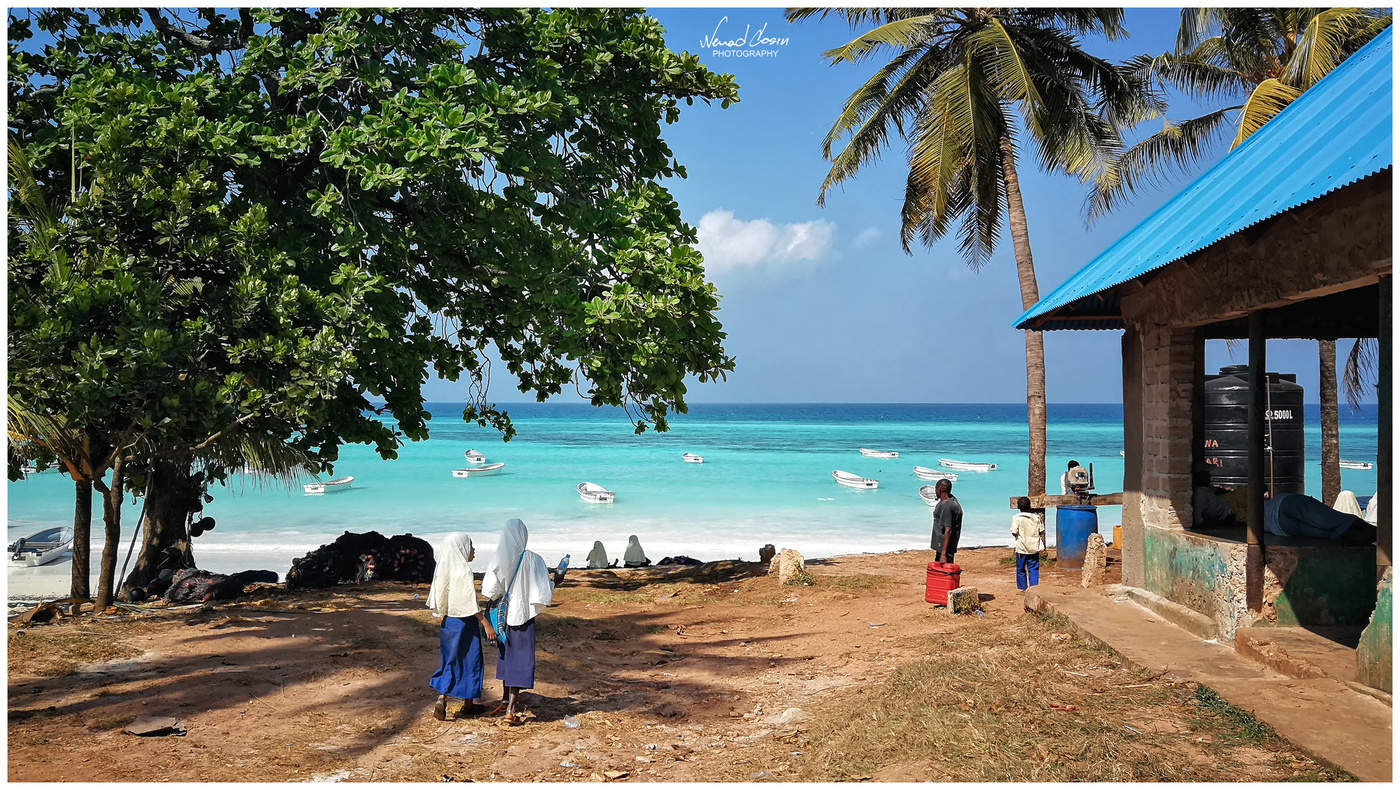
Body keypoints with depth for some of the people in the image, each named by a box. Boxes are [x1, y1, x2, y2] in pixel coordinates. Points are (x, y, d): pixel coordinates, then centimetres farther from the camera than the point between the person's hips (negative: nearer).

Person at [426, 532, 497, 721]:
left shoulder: (443, 569, 6)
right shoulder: (463, 570, -17)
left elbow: (437, 598, 10)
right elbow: (471, 601, -20)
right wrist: (486, 624, -17)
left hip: (448, 621, 7)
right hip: (465, 621, -7)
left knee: (451, 661, 14)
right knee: (470, 662, 6)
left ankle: (441, 700, 1)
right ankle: (467, 705, 15)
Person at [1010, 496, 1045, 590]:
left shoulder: (1016, 517, -9)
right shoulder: (1037, 517, 1)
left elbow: (1014, 533, -13)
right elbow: (1042, 532, 3)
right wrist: (1043, 545, 11)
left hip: (1022, 548, -2)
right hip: (1034, 547, 2)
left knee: (1021, 570, 10)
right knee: (1033, 569, 6)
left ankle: (1022, 589, 16)